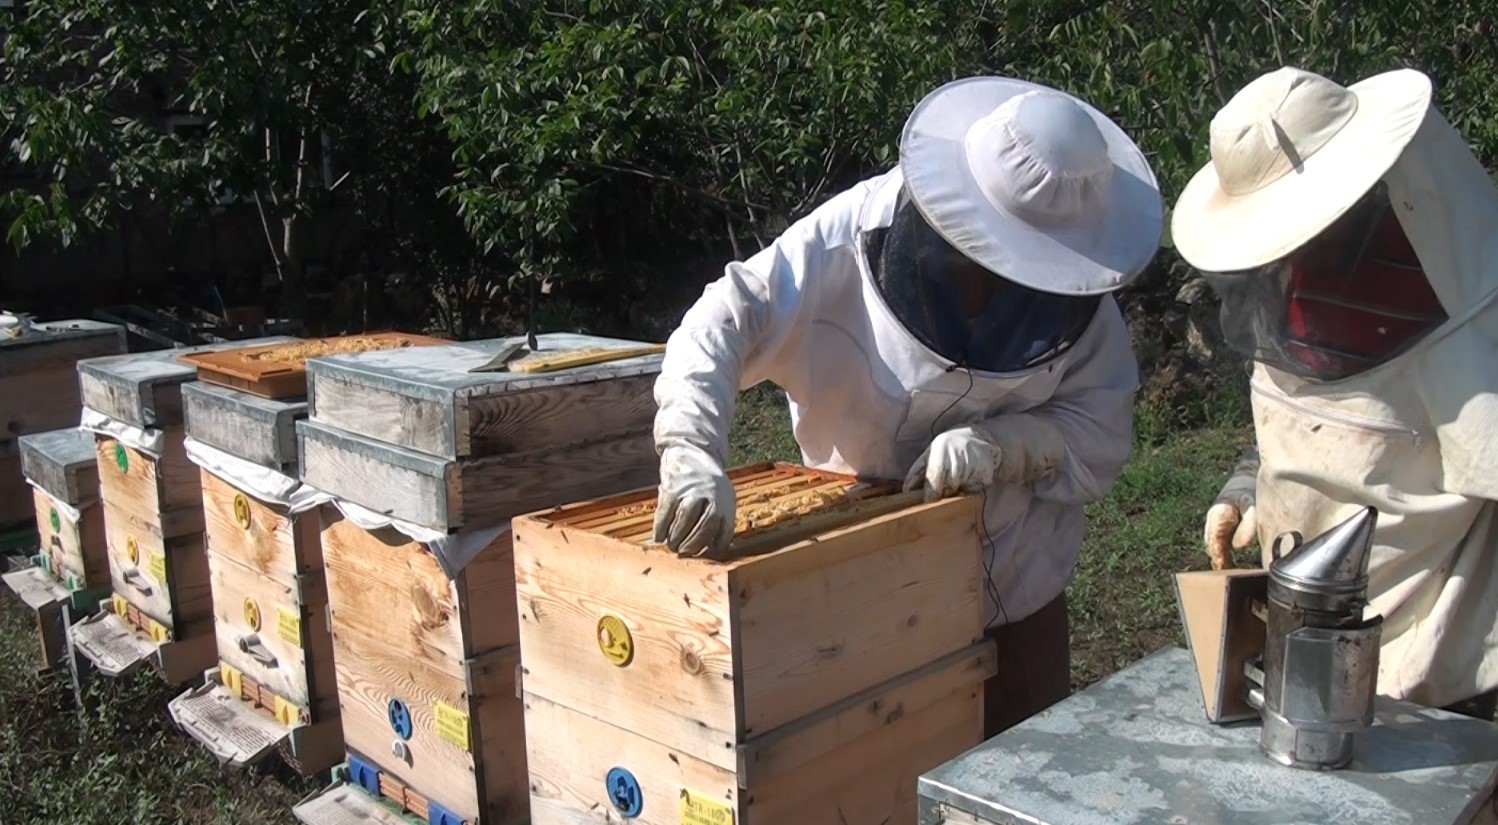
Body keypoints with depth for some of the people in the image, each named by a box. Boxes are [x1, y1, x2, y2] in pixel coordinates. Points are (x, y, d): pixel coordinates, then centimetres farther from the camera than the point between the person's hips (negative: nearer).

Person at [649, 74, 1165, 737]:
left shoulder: (1075, 290, -11)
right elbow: (725, 324, -27)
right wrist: (694, 454, -44)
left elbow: (1101, 432, -10)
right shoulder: (855, 238, -20)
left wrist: (1001, 446, -29)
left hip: (1019, 602, 3)